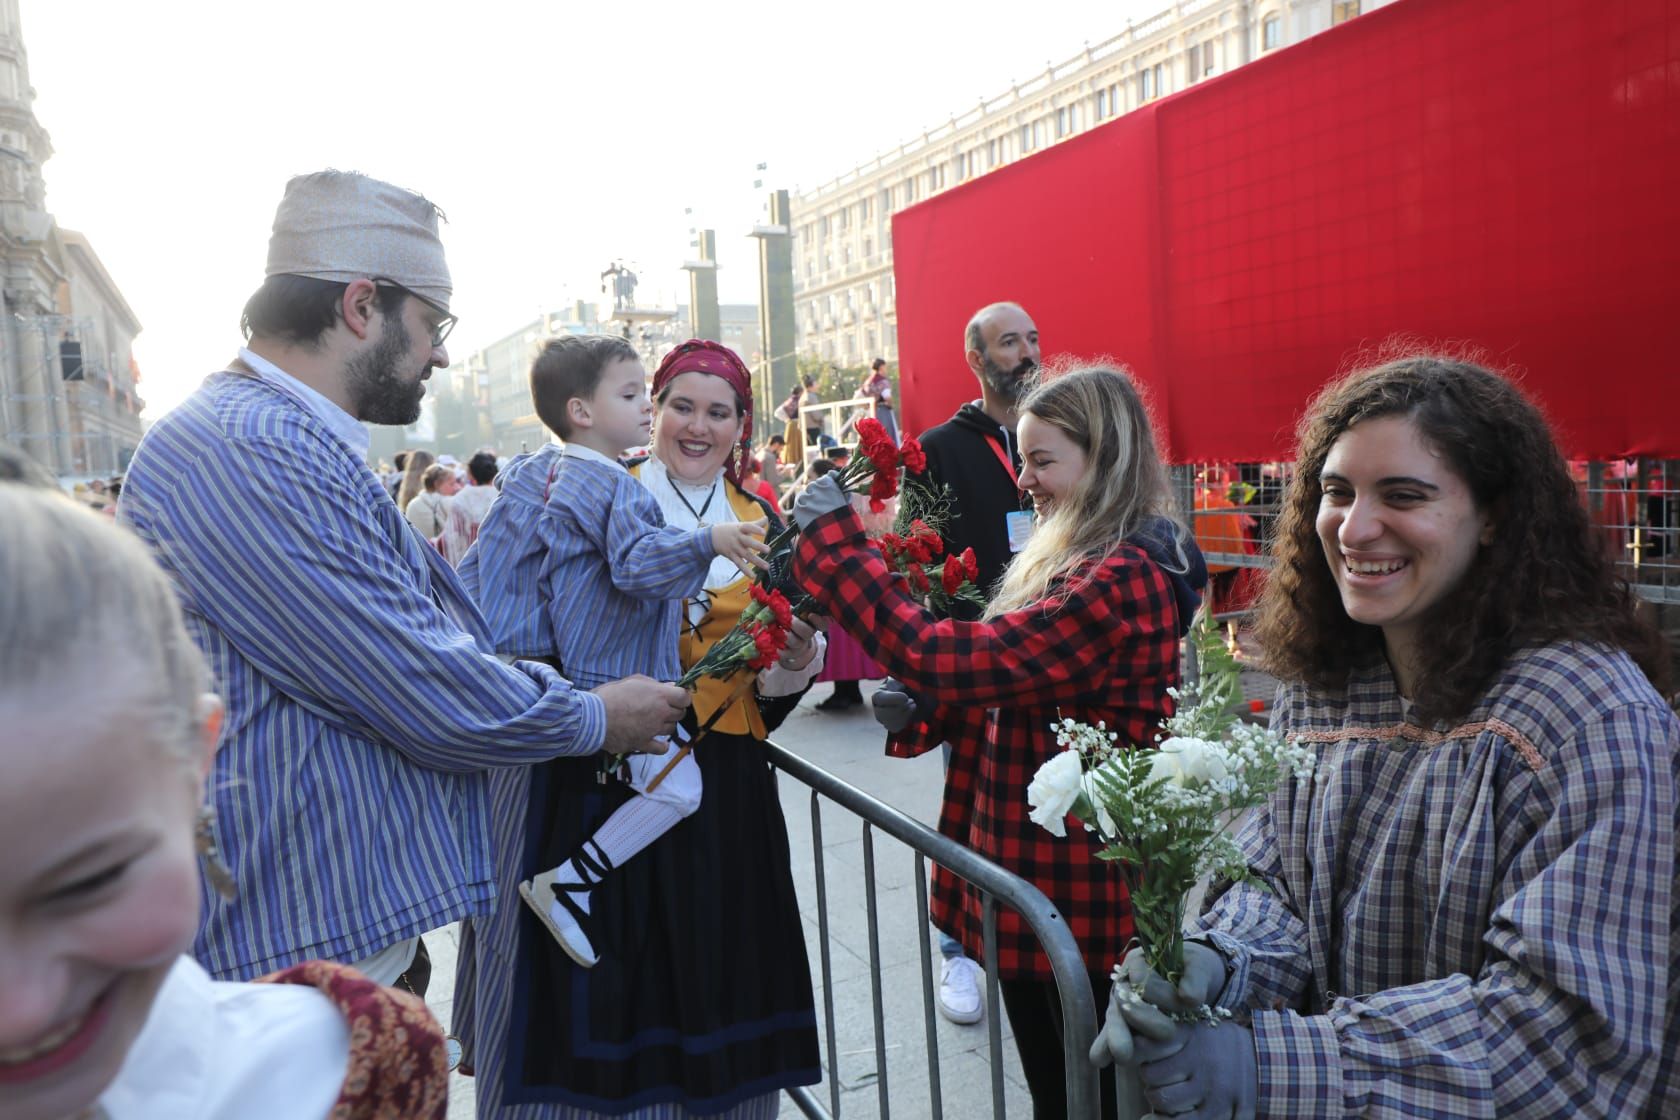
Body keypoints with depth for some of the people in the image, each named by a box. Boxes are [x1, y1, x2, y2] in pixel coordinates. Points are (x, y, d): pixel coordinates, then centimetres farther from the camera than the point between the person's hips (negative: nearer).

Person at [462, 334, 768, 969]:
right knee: (678, 787, -7)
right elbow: (636, 562, -33)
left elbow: (479, 564, 18)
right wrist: (710, 541, -41)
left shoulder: (528, 473, 10)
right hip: (610, 678, -9)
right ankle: (568, 882, -6)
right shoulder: (615, 488, -18)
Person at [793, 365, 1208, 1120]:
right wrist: (922, 706, -5)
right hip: (1034, 879, 9)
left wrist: (828, 533, -23)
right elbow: (1000, 679, 14)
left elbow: (943, 657, -29)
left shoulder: (1120, 580, -24)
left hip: (1077, 891, -9)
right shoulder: (1083, 562, 9)